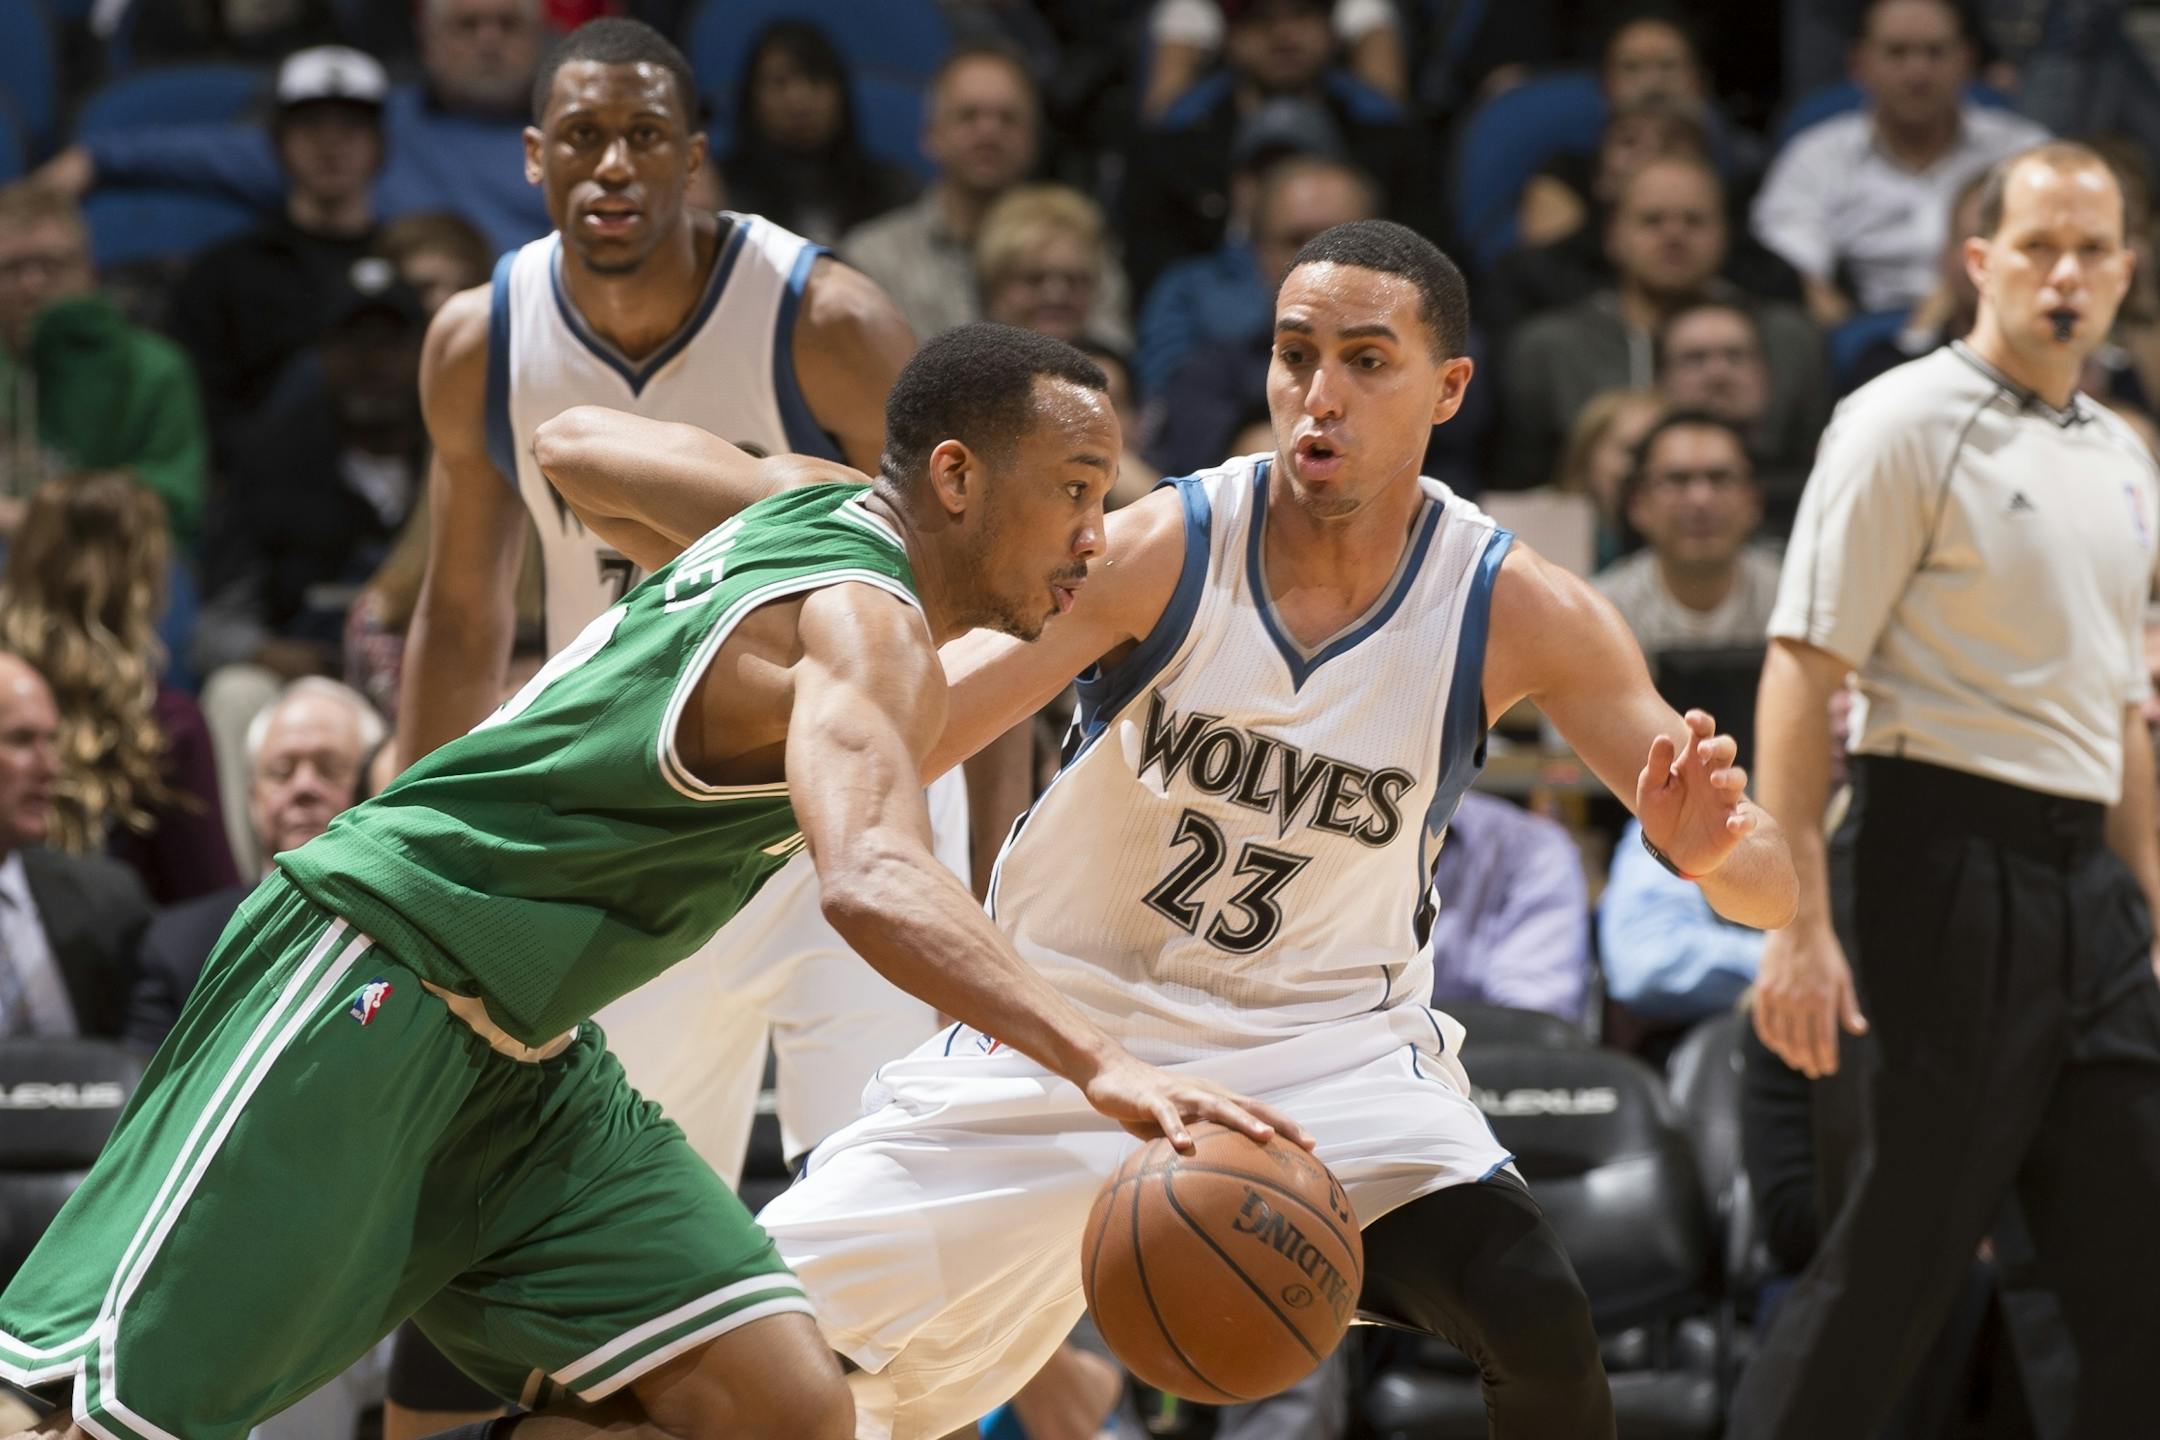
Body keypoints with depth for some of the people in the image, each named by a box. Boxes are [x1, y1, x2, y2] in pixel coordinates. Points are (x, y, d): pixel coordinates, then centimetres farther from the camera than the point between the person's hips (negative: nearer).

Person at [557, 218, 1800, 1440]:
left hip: (1327, 1044, -1)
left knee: (1538, 1320, -27)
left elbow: (1775, 893, -14)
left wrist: (1717, 846, -39)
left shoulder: (1517, 613, -15)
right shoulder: (1158, 553, -18)